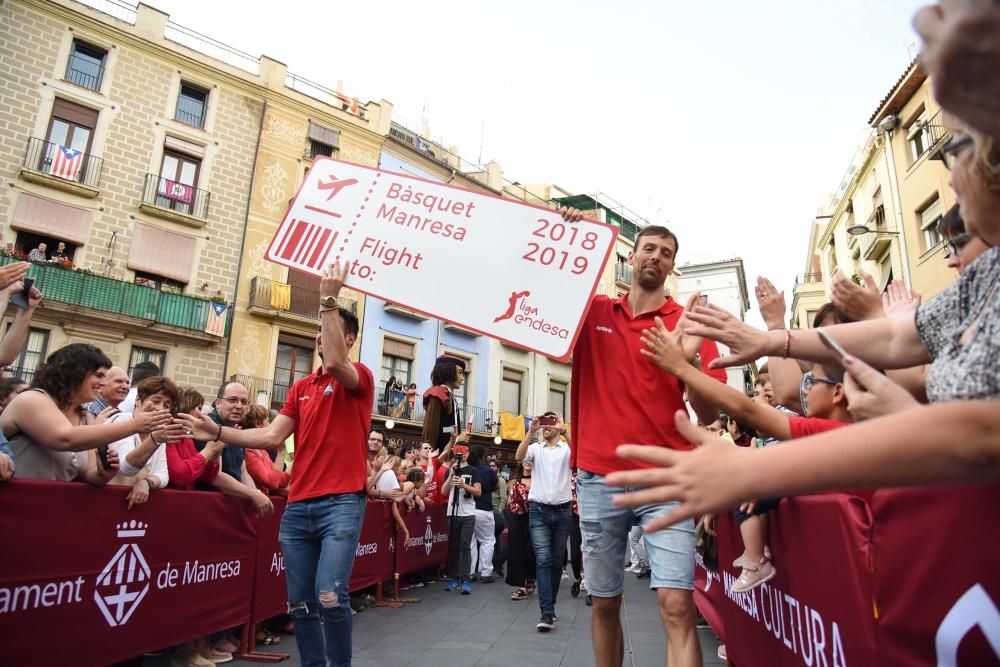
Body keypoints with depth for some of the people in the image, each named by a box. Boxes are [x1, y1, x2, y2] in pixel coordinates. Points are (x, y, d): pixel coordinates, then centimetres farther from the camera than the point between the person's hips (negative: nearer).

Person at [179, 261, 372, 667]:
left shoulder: (360, 378, -1)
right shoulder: (301, 389, 17)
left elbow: (334, 363, -24)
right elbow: (271, 437, 10)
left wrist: (329, 299, -20)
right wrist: (218, 432, 0)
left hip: (341, 503, -6)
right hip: (297, 506, 6)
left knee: (330, 597, -15)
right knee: (299, 604, 10)